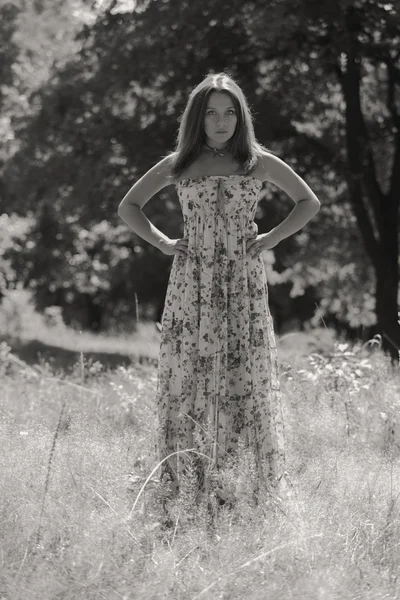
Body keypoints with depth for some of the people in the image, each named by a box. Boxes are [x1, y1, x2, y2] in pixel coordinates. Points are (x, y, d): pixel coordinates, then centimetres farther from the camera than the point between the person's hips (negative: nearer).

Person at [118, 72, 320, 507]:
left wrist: (271, 239, 4)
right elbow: (128, 207, 17)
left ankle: (263, 485, 0)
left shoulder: (259, 163, 6)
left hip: (243, 284, -1)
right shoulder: (177, 165, 8)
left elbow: (309, 202, 15)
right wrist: (162, 243, 5)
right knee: (190, 376, -2)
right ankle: (180, 481, -1)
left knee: (245, 377, -3)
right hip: (192, 285, 1)